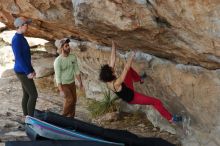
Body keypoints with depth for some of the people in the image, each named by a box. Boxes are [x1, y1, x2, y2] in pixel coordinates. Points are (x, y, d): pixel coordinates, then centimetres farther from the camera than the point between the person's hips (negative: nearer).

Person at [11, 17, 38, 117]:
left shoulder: (21, 38, 10)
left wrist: (31, 70, 17)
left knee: (27, 95, 15)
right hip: (22, 72, -10)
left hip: (25, 71, 10)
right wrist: (28, 72, -21)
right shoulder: (17, 39, -22)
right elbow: (18, 58, -24)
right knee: (34, 95, -5)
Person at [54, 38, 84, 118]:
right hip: (63, 84, -6)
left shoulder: (73, 57, -6)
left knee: (74, 101, 7)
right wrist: (61, 90, -22)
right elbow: (58, 76, -21)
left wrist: (80, 83, 3)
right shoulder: (58, 61, -23)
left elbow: (77, 71, 4)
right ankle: (64, 116, 9)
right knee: (69, 100, -13)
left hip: (72, 83, 6)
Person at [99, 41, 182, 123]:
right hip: (131, 97, -8)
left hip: (127, 91, 8)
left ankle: (139, 79, 50)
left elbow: (112, 60, -14)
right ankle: (170, 118, 9)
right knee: (156, 102, -7)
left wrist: (113, 46, -11)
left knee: (129, 70, 19)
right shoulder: (116, 84, -40)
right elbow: (126, 69, -41)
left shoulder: (108, 80, -18)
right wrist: (132, 56, -35)